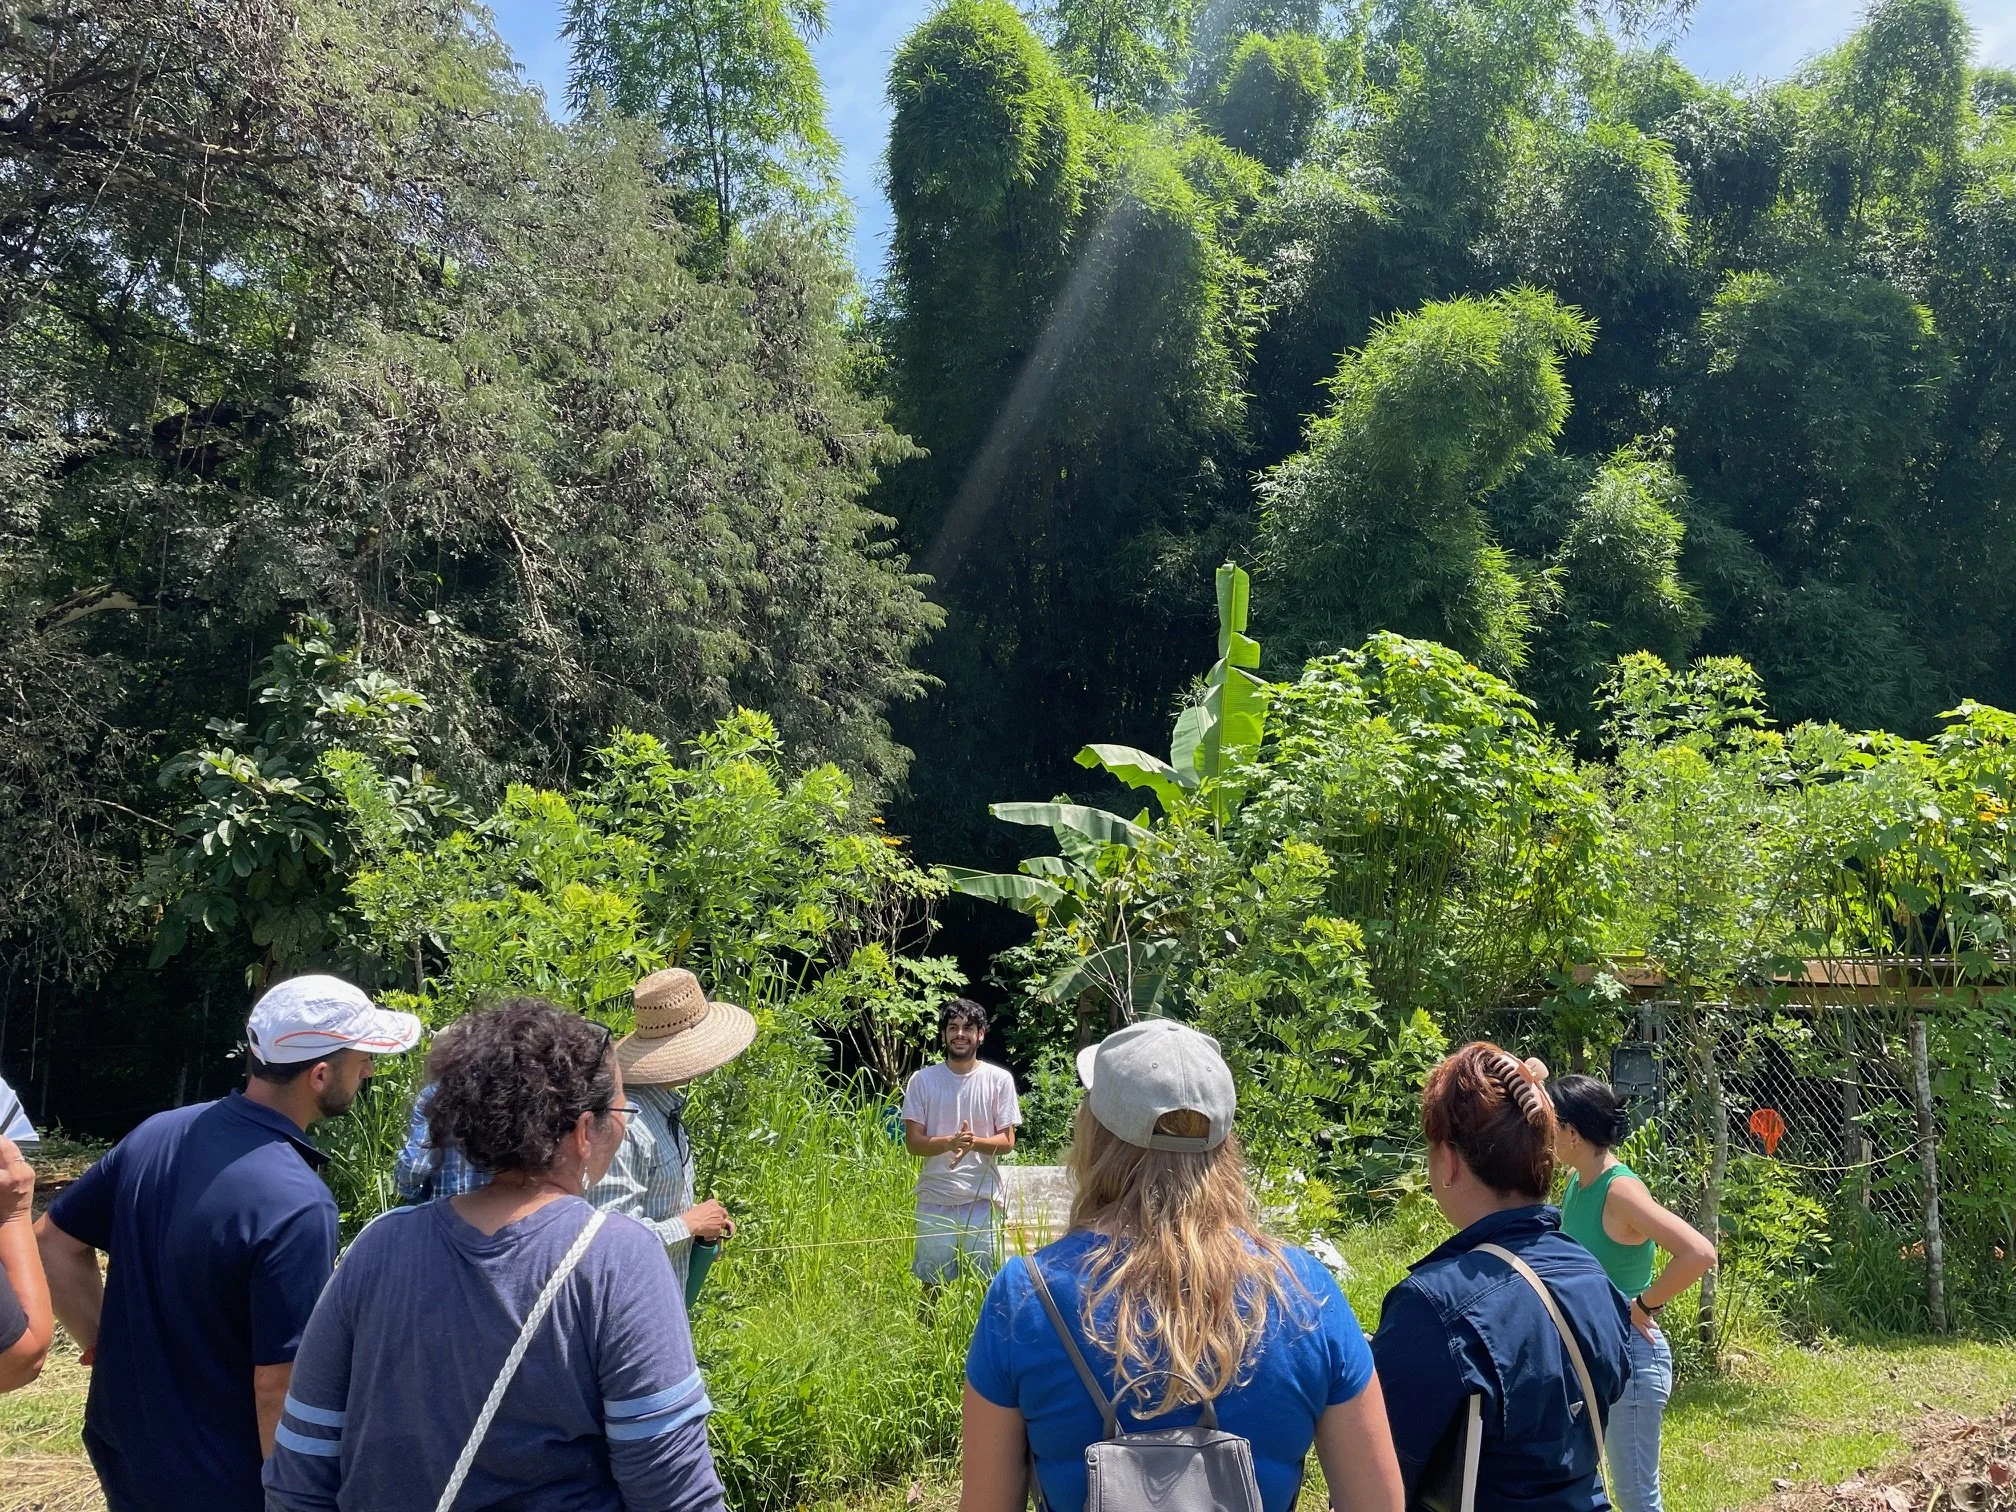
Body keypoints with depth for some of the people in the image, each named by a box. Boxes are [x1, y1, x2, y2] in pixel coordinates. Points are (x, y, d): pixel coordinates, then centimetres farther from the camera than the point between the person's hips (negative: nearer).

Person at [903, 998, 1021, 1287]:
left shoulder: (999, 1079, 0)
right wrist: (949, 1142, -22)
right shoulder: (922, 1080, 1)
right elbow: (912, 1142, -2)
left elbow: (1007, 1141, 0)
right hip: (935, 1199, 1)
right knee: (932, 1284, 8)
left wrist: (974, 1142, -21)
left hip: (983, 1198, -1)